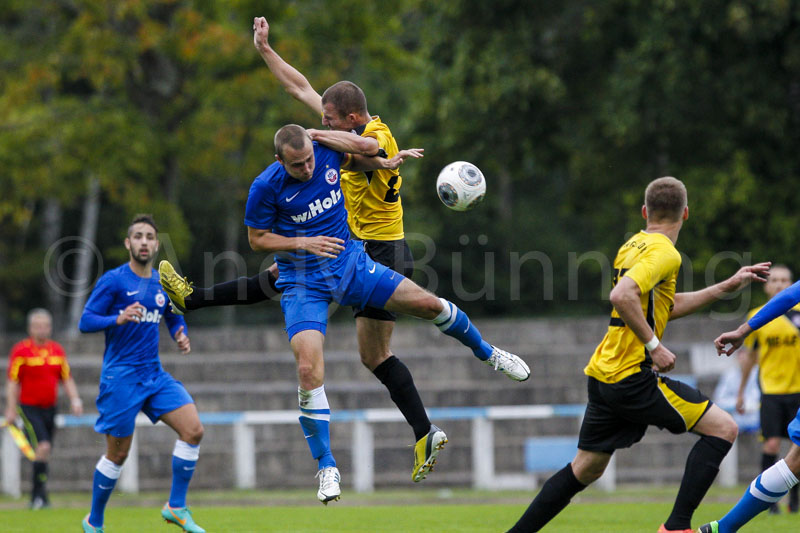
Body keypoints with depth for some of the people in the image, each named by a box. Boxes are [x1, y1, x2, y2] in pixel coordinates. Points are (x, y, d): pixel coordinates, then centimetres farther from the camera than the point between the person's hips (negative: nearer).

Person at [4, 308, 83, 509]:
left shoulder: (57, 350, 10)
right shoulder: (21, 351, -6)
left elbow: (66, 378, 14)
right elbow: (12, 381, -6)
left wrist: (75, 399, 0)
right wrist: (11, 409, -11)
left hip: (50, 409, 5)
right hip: (29, 408, -5)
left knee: (43, 452, 8)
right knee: (43, 446, -20)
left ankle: (37, 497, 19)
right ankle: (39, 495, -17)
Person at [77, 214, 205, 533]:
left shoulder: (164, 285, 10)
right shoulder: (113, 281, -6)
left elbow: (174, 318, 27)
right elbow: (85, 322, -9)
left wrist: (181, 336, 5)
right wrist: (119, 319, -26)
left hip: (154, 375, 5)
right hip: (120, 377, -5)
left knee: (193, 430, -13)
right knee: (118, 453, 0)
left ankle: (176, 507, -2)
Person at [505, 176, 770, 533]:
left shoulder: (633, 245, 15)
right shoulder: (664, 253, -12)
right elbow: (622, 296, -28)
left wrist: (726, 287, 23)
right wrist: (654, 345, -21)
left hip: (603, 375, 9)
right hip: (632, 377, -9)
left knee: (585, 469, 17)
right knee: (722, 427, -4)